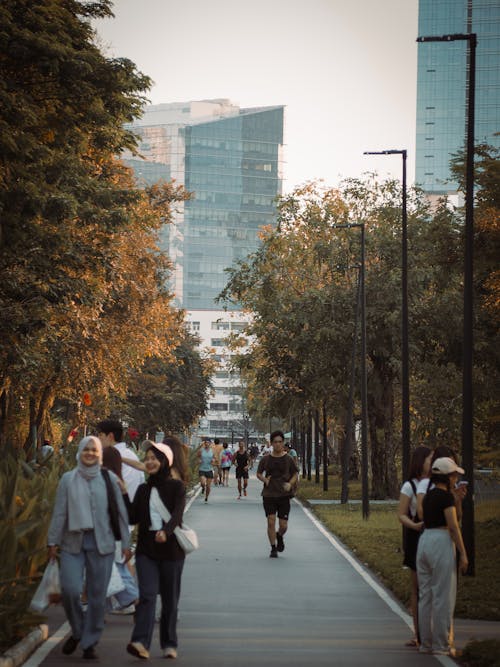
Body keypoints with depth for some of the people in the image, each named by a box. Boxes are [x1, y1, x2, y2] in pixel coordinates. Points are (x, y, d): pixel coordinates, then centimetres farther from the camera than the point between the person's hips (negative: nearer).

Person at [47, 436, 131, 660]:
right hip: (73, 543, 0)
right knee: (70, 589, -12)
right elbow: (59, 513, 6)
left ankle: (90, 643, 12)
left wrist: (125, 543, 5)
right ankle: (77, 631, 13)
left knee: (97, 595, 0)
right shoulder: (68, 479, 6)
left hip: (101, 544, 0)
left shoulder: (109, 480, 5)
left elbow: (121, 513, 7)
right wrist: (53, 541, 1)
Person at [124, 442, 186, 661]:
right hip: (146, 550, 2)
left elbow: (177, 514, -15)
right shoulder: (143, 489, 12)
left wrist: (165, 531, -34)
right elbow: (133, 518, 6)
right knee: (147, 594, -13)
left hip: (170, 549, -2)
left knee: (170, 599, 6)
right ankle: (140, 642, -25)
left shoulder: (176, 487, 0)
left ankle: (169, 644, 17)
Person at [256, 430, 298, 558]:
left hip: (284, 496, 0)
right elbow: (258, 474, 12)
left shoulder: (288, 459, 1)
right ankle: (273, 549, 6)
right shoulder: (266, 459, 2)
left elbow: (295, 474, 10)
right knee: (271, 522, -8)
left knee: (283, 526, 0)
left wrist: (290, 484, -10)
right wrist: (264, 479, -9)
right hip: (269, 495, 0)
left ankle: (279, 536, 35)